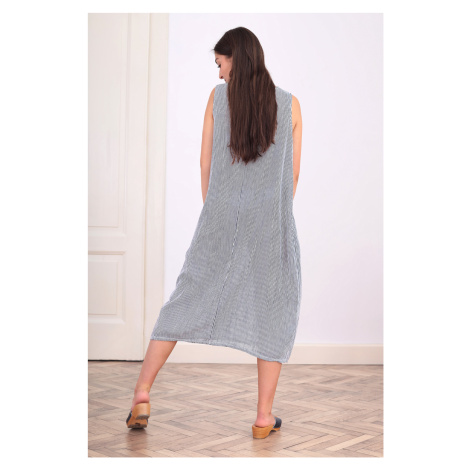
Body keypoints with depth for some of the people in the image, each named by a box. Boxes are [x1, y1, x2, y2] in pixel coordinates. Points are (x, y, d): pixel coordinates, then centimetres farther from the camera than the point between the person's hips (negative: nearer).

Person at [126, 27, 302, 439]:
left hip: (221, 219, 1)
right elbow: (293, 173, 5)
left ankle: (142, 393, 12)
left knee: (187, 300, 11)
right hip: (271, 222, 0)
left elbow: (206, 163, 4)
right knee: (275, 313, 10)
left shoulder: (218, 96, 1)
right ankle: (264, 416, 12)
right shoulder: (290, 104, 2)